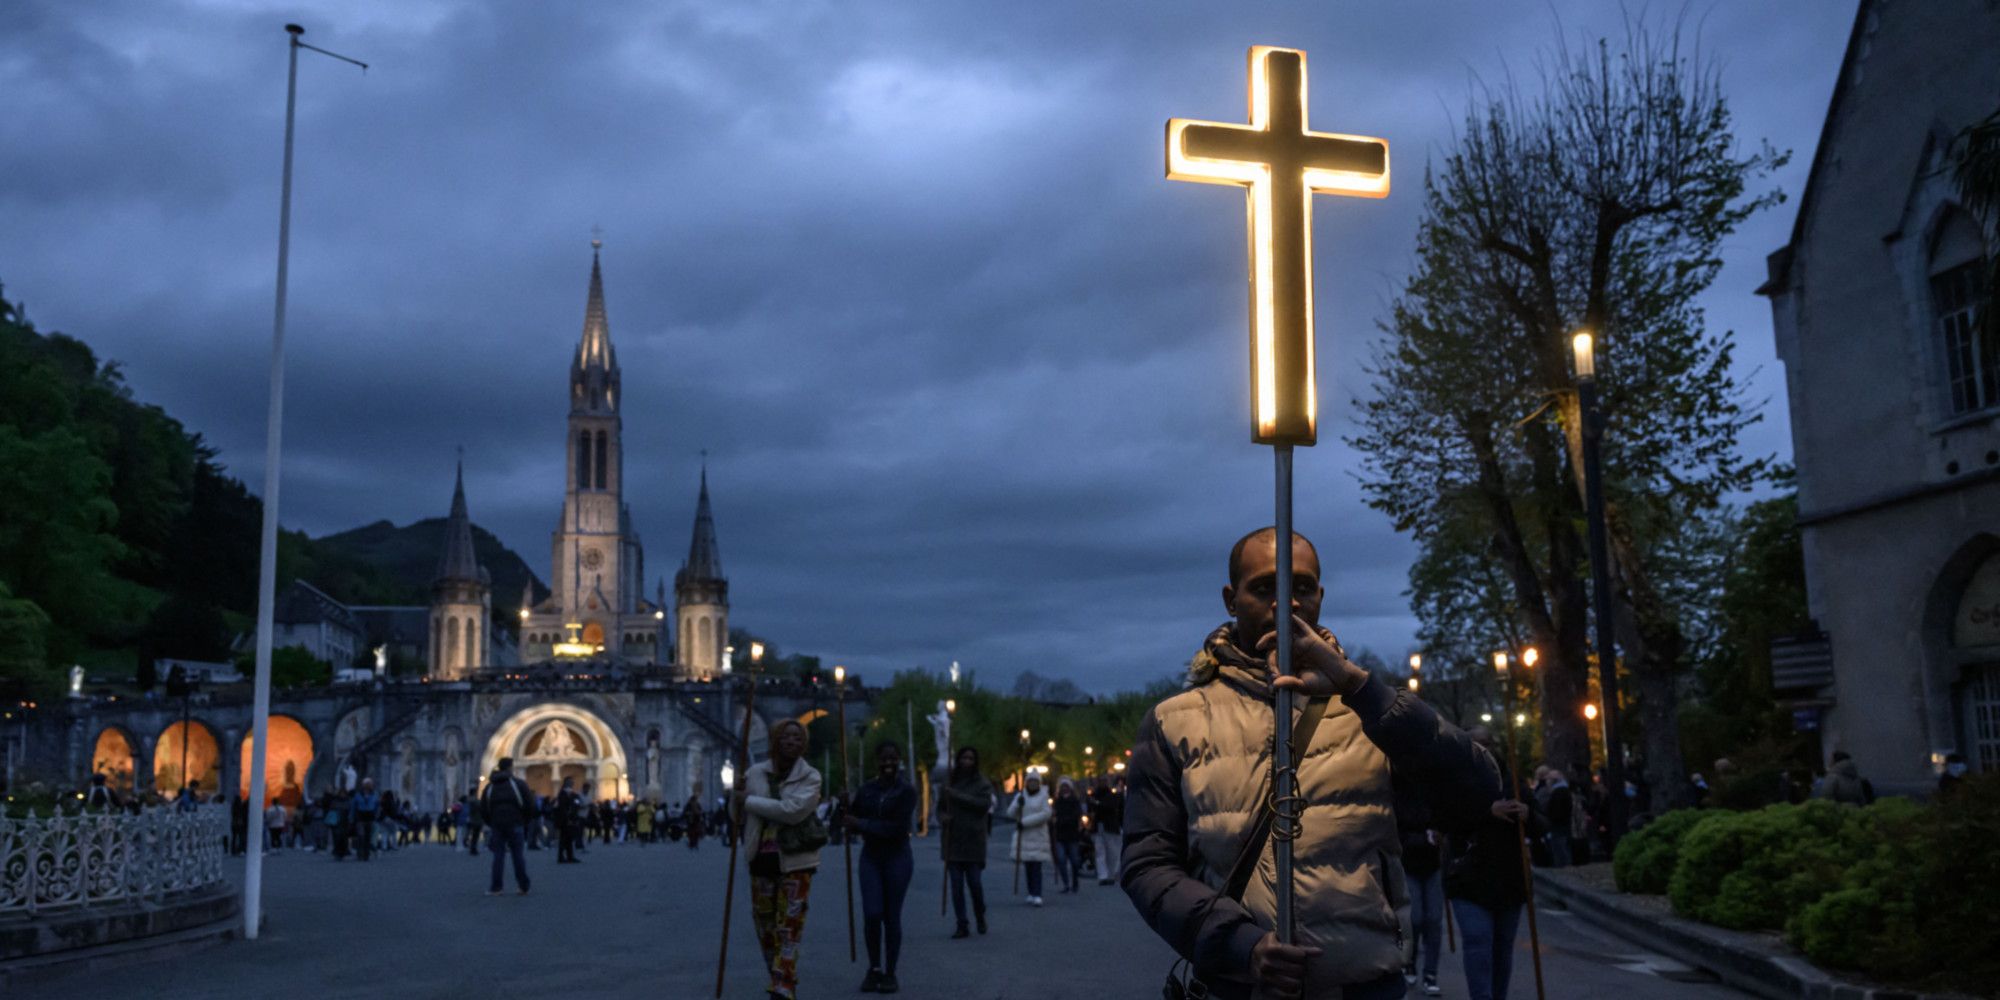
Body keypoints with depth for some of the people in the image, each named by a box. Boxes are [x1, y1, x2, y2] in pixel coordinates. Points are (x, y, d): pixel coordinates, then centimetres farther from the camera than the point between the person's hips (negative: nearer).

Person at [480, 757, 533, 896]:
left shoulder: (490, 786, 12)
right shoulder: (519, 784, -1)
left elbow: (482, 808, 10)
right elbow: (530, 805, -7)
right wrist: (525, 820, 9)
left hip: (496, 826, 3)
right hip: (515, 824, -3)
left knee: (498, 856, 5)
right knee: (519, 856, 2)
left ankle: (495, 888, 0)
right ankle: (523, 887, 3)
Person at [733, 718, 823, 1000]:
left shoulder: (810, 777, -6)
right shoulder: (755, 772, 4)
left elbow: (793, 810, -24)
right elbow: (737, 815, 14)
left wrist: (749, 800, -19)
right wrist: (737, 793, -7)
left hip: (795, 861, -4)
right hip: (761, 860, 4)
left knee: (790, 924, -10)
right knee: (764, 922, 11)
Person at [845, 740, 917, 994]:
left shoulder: (907, 790, -6)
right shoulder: (866, 790, 8)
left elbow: (897, 828, -16)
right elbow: (851, 823, 10)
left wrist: (861, 824, -14)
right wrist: (844, 808, -9)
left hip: (897, 858, -3)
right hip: (870, 858, 3)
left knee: (892, 916, 1)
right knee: (872, 914, -7)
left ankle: (890, 973, 13)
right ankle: (874, 968, 12)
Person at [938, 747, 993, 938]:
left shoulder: (982, 783, 0)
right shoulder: (947, 782, 8)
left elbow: (984, 804, -16)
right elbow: (940, 807, 15)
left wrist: (957, 795, -19)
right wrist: (943, 817, -9)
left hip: (974, 840, -2)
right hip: (952, 841, 2)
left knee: (974, 882, -3)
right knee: (956, 884, 0)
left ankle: (980, 917, 24)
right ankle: (961, 926, 6)